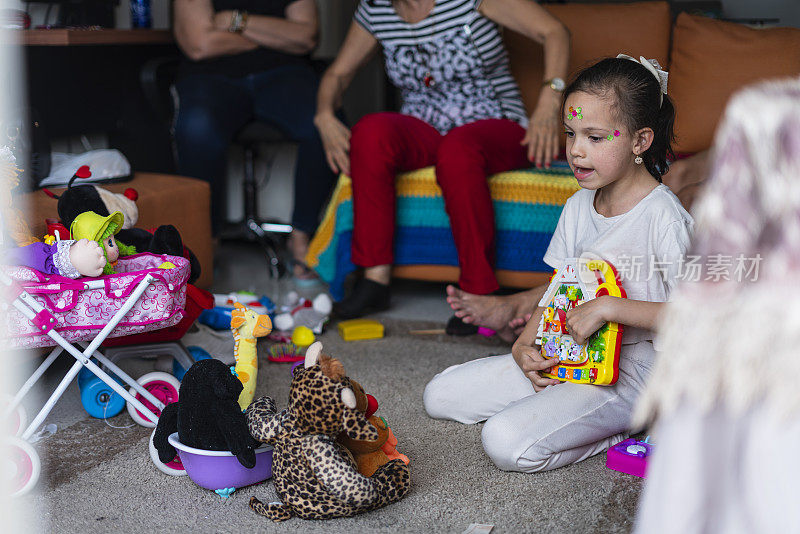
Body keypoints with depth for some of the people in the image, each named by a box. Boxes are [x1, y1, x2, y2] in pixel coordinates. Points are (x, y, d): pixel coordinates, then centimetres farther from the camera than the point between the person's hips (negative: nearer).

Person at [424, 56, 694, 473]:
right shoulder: (578, 207, 5)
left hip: (631, 372, -8)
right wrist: (525, 344, -3)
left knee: (508, 444, -25)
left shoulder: (664, 218, -18)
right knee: (440, 395, 6)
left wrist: (608, 308, -26)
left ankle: (629, 425, -3)